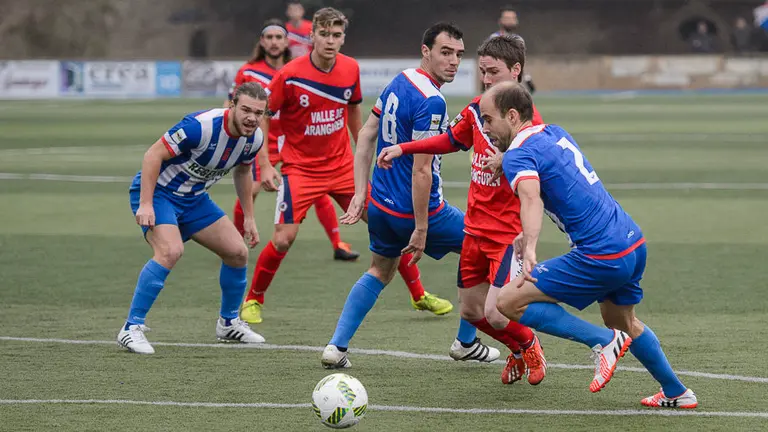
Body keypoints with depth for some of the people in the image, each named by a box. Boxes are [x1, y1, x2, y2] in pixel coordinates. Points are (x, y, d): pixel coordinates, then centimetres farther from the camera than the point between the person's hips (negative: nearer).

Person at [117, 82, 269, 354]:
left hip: (194, 198, 8)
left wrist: (248, 217, 18)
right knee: (171, 250, -31)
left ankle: (228, 324, 26)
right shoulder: (202, 126, -30)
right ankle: (131, 329, -24)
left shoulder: (255, 138, -6)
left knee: (238, 252, 4)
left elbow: (242, 172, 16)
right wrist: (145, 205, -29)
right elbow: (153, 154, -25)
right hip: (158, 191, -8)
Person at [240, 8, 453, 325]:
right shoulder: (289, 75, -15)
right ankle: (253, 300, 8)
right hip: (300, 169, -4)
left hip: (342, 166, 4)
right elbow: (261, 116, -7)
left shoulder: (351, 69, -2)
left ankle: (418, 295, 15)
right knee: (284, 238, -15)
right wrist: (264, 165, -13)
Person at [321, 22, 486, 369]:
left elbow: (366, 137, 10)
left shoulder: (398, 83, 5)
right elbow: (421, 170, -24)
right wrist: (421, 229, -21)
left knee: (379, 272, 27)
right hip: (414, 210, -8)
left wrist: (360, 193, 11)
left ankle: (336, 347, 15)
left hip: (380, 206, 8)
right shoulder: (431, 102, -23)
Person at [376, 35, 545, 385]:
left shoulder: (528, 119, -16)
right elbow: (452, 140, 25)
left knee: (495, 312, -15)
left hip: (509, 232, -7)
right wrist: (402, 148, 20)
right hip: (475, 228, 7)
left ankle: (529, 346, 19)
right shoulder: (477, 109, 5)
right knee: (470, 310, 11)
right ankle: (517, 350, 38)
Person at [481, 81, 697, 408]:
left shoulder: (519, 154, -12)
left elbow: (531, 199, -33)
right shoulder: (556, 133, 16)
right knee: (622, 322, 32)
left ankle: (604, 342, -6)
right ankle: (677, 393, 42)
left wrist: (530, 250, -49)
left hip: (601, 257, -9)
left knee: (509, 302, -7)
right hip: (634, 243, 9)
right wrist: (528, 233, 37)